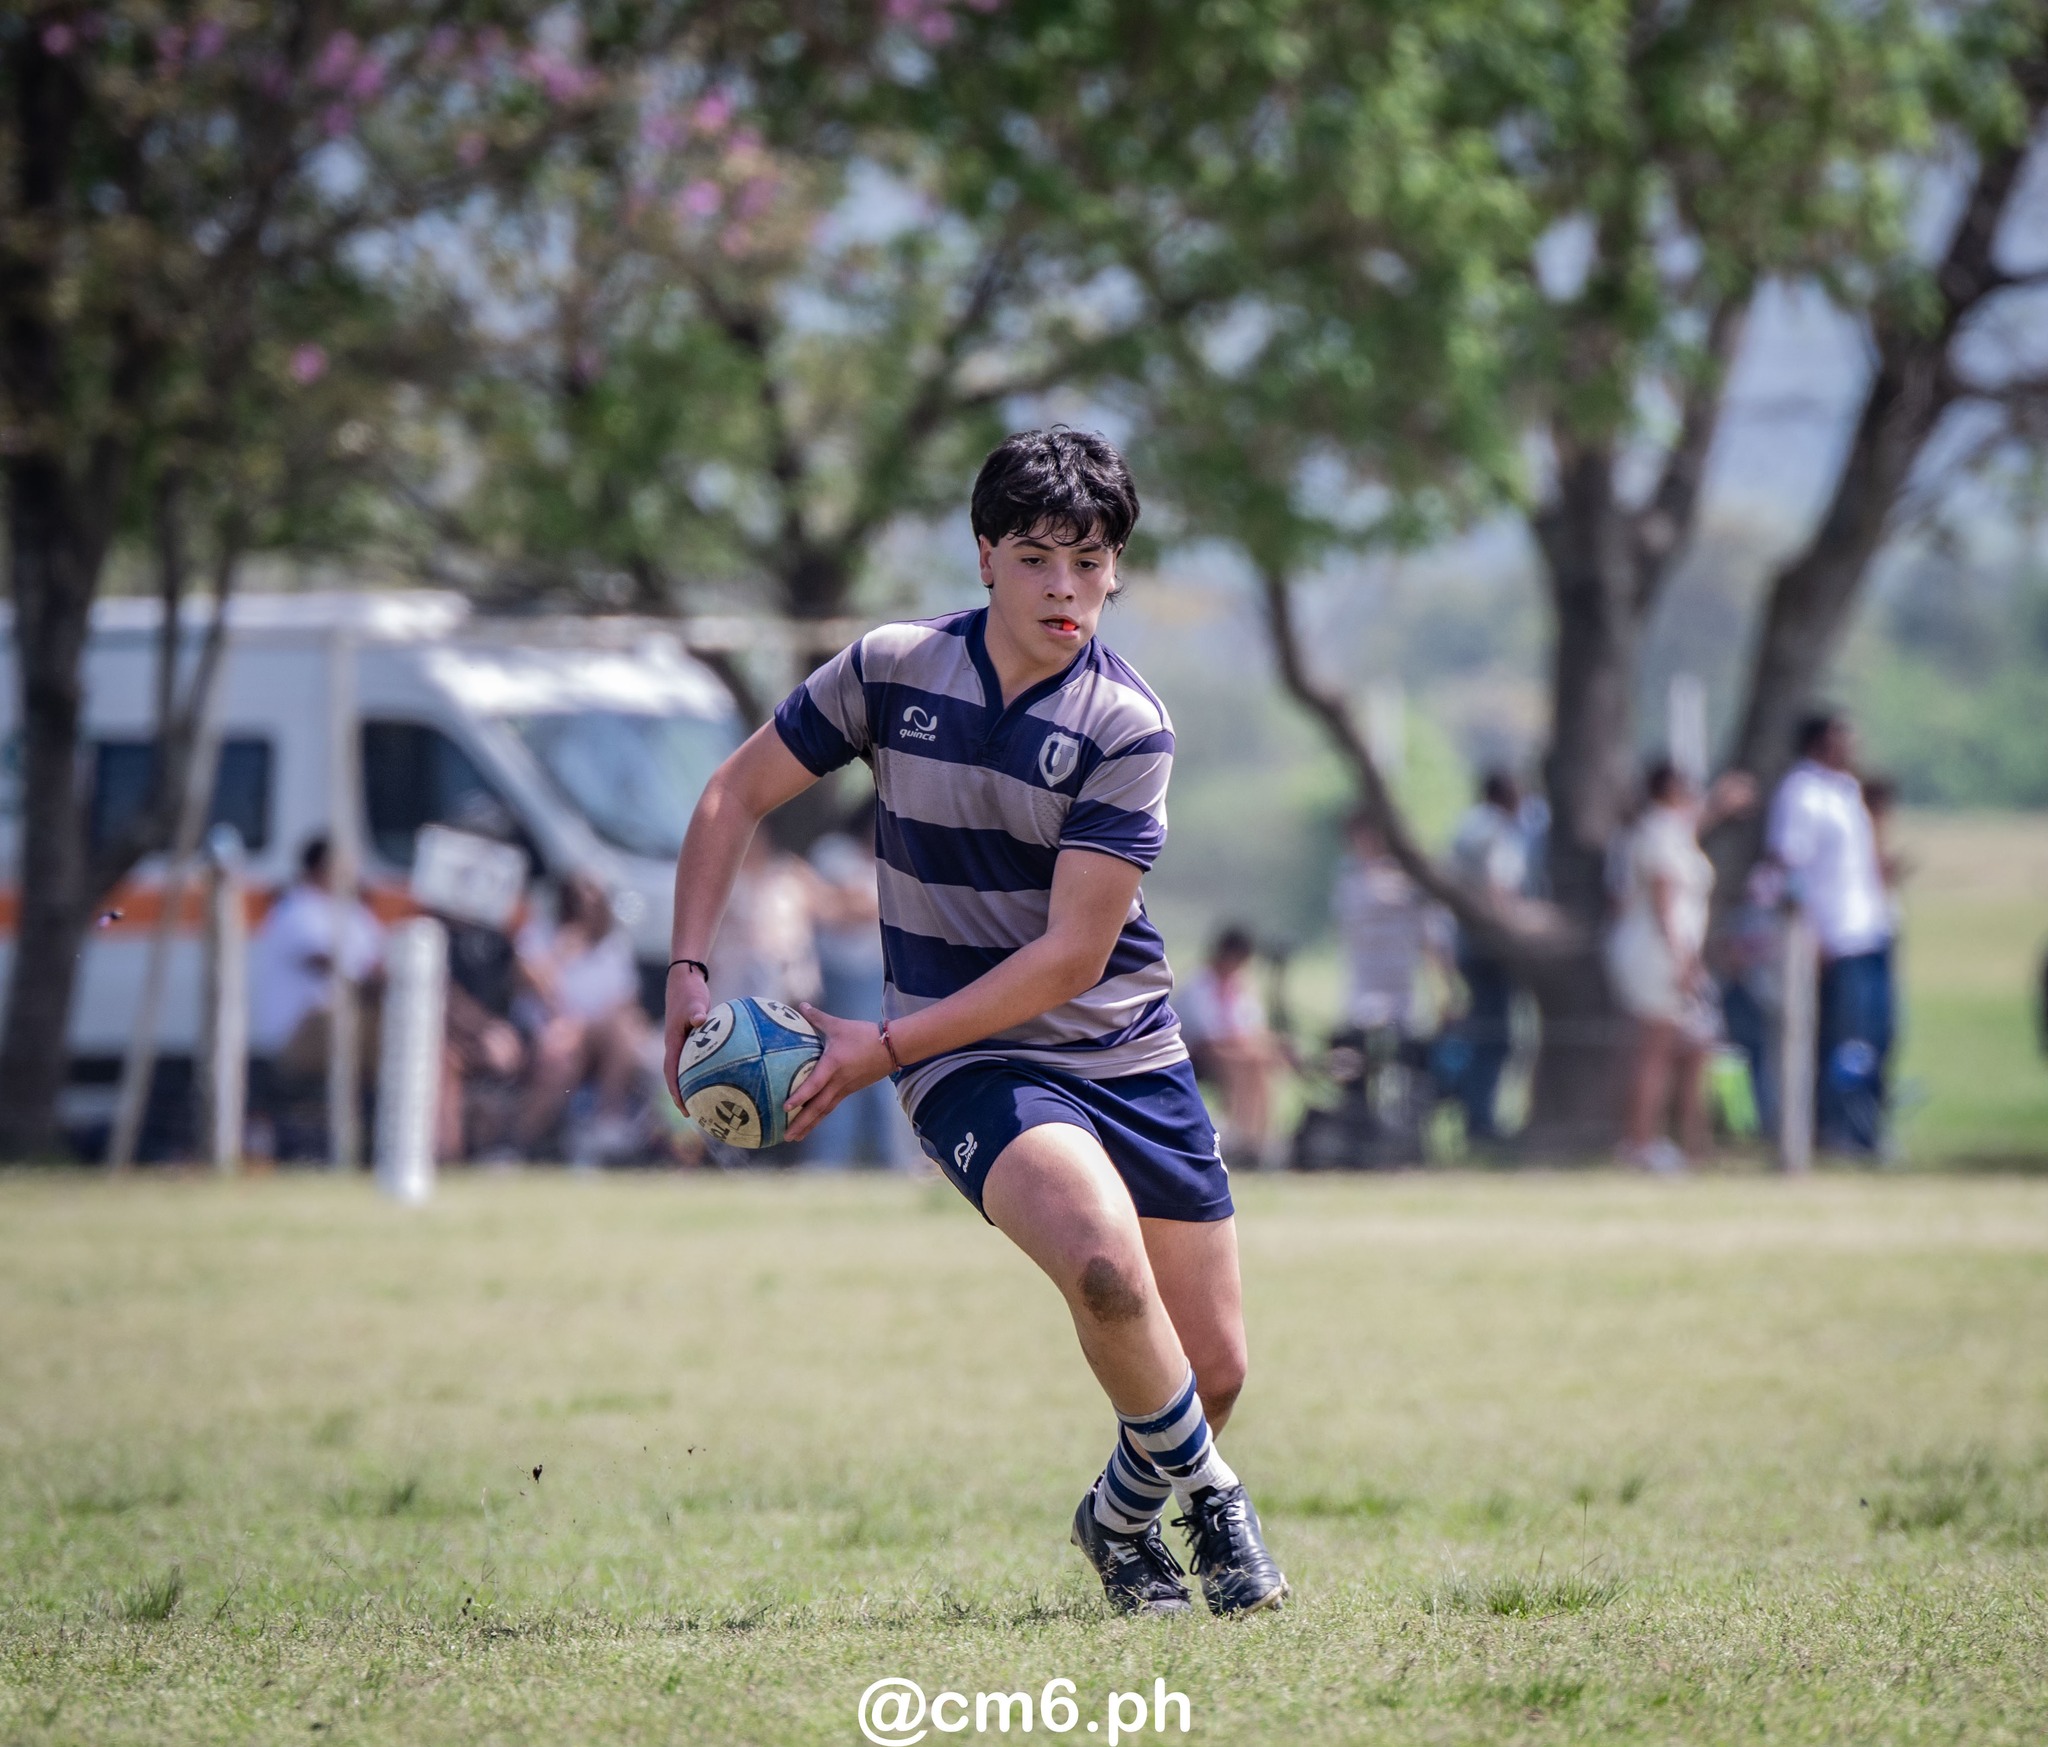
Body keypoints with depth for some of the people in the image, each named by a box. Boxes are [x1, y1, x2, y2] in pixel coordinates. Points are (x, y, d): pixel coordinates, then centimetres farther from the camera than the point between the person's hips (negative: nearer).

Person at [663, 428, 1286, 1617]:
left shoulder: (1126, 726, -12)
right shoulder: (891, 672, -5)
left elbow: (1072, 953, -16)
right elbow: (738, 796, 8)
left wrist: (886, 1047, -18)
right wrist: (689, 972, -2)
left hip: (1130, 1058, 1)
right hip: (977, 1070, -1)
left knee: (1215, 1373, 3)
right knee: (1103, 1262, -30)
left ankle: (1128, 1512, 36)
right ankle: (1202, 1487, -4)